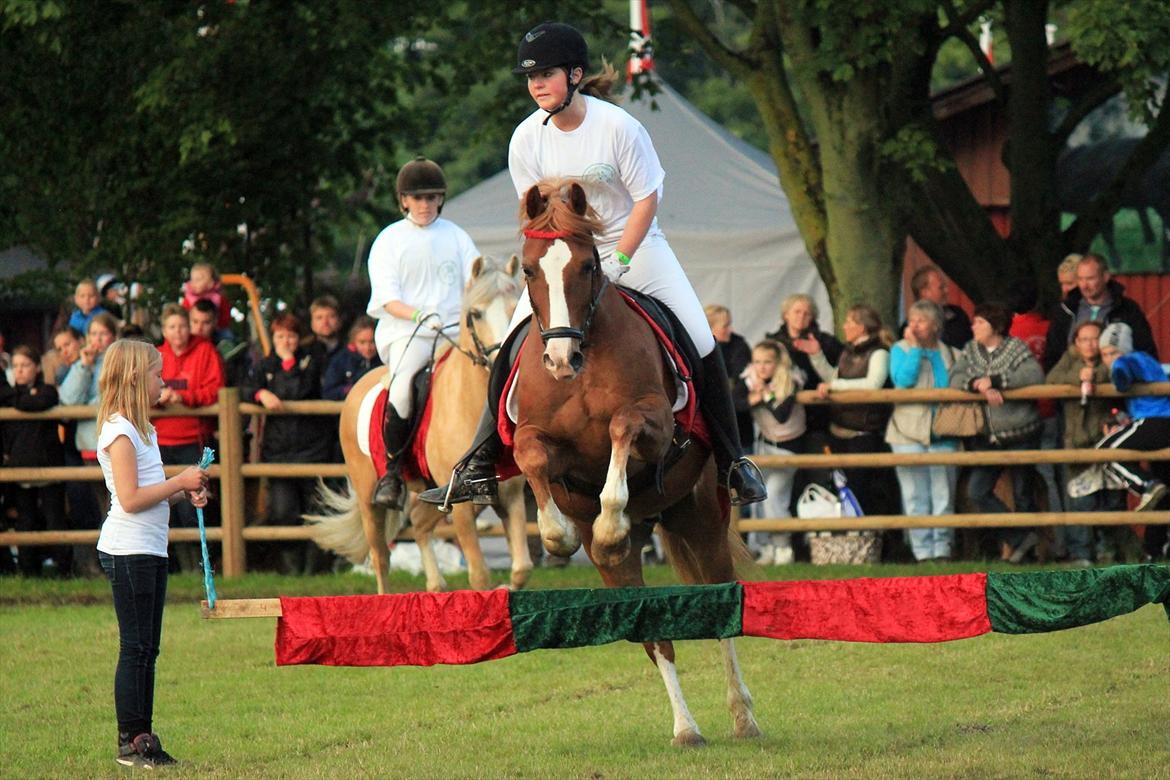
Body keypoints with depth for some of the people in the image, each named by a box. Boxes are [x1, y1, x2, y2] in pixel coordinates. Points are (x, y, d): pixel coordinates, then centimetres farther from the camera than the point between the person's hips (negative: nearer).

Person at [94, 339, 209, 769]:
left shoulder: (140, 429, 17)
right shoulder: (119, 432, -13)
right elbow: (130, 499, -20)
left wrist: (185, 492, 7)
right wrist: (180, 482, -13)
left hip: (150, 550, 10)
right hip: (128, 551, -10)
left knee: (147, 648, 10)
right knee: (135, 648, -6)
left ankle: (142, 737, 13)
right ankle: (130, 741, -3)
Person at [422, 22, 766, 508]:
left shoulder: (618, 126, -20)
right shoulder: (527, 138, -11)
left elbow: (646, 199, -15)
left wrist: (618, 264, -20)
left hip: (633, 244, -2)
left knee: (703, 346, -10)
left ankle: (732, 462, 5)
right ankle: (477, 470, -5)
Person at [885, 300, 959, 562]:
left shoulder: (951, 355, 13)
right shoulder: (901, 349, 7)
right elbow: (902, 380, -10)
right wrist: (914, 347, -9)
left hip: (943, 433, 2)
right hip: (909, 432, -2)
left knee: (943, 496, 0)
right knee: (915, 496, -2)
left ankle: (943, 549, 4)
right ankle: (923, 552, 1)